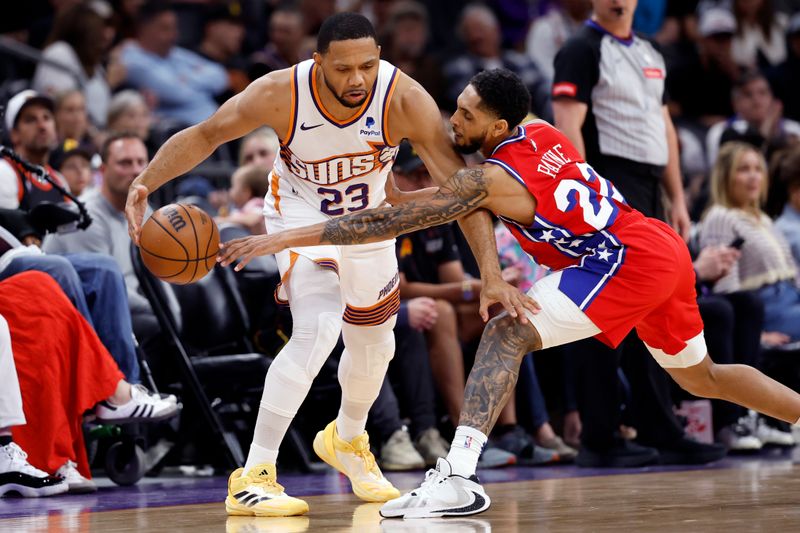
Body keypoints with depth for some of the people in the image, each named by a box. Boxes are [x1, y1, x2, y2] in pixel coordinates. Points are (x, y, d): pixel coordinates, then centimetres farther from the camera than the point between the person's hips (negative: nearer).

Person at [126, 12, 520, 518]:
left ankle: (347, 439, 51)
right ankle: (253, 477, -20)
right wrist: (146, 182, -32)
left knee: (375, 343, 19)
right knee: (318, 332, -26)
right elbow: (204, 136, -18)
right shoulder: (282, 93, -33)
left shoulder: (405, 99, -32)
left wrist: (492, 273, -39)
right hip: (302, 216, -4)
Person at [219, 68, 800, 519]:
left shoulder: (494, 178, -16)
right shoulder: (541, 132, 8)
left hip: (628, 261, -9)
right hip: (667, 251, 9)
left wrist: (285, 239, -18)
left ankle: (459, 477, -28)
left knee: (508, 334, -16)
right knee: (702, 378, 28)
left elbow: (391, 221, -18)